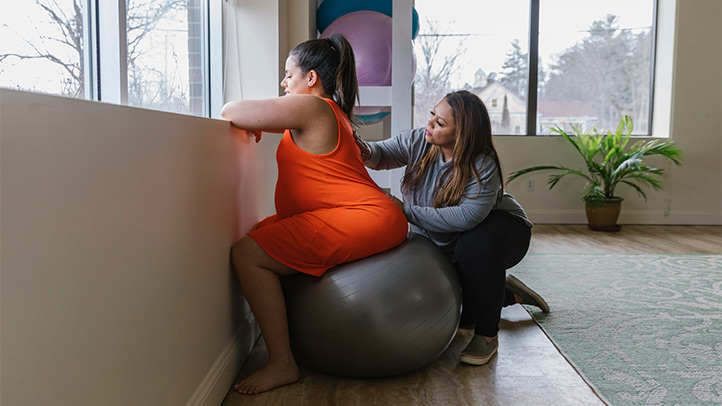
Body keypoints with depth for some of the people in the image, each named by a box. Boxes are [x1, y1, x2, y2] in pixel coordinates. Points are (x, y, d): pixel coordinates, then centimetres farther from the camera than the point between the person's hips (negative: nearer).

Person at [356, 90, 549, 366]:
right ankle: (508, 294, 31)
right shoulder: (418, 142, -16)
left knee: (474, 244, -41)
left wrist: (407, 211, -43)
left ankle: (487, 335, -21)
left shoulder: (483, 167, -32)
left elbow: (467, 218, -44)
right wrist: (368, 152, -37)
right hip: (442, 248, 6)